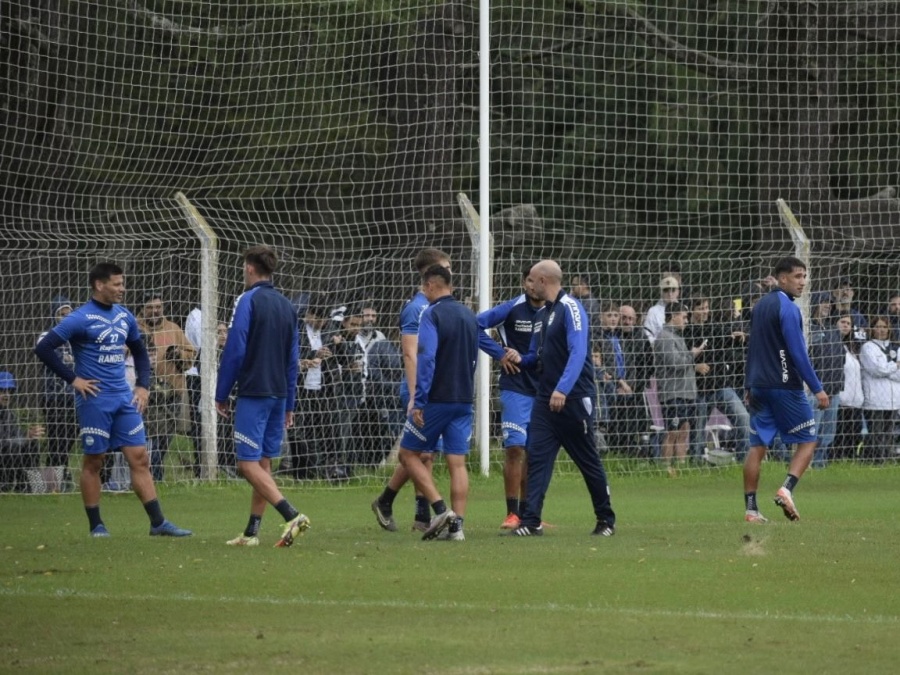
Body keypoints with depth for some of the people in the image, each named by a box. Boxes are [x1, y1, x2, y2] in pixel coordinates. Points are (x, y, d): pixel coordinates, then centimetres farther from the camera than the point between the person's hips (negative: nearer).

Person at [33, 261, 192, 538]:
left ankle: (158, 523, 2)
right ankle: (96, 525, 11)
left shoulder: (124, 316, 10)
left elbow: (140, 352, 25)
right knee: (94, 462, 2)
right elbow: (43, 348, -13)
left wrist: (143, 386, 12)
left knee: (139, 458, 2)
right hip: (95, 400, -6)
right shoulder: (81, 318, -10)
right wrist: (73, 379, -13)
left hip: (124, 398, 6)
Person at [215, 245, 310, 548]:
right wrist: (289, 404, 19)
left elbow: (234, 351, -12)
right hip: (278, 395, 7)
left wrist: (221, 395, -5)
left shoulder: (248, 301, -8)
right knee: (263, 463, 10)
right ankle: (252, 531, 11)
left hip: (253, 393, -7)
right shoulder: (286, 306, 14)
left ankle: (292, 515, -23)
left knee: (248, 463, -9)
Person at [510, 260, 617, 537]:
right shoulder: (541, 315, 15)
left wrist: (563, 389, -31)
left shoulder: (570, 308, -11)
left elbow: (578, 352, -22)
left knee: (588, 460, 3)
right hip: (545, 399, 8)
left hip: (573, 398, -8)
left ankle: (606, 520, 16)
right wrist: (519, 360, 1)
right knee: (537, 457, -4)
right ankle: (531, 521, -8)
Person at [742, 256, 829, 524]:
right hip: (785, 386, -7)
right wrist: (817, 389, -15)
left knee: (757, 446, 5)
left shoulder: (760, 305, 14)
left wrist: (749, 386, 24)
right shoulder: (787, 308, -12)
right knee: (807, 441, 3)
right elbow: (798, 352, -17)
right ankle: (787, 489, -15)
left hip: (760, 387, 7)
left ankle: (751, 508, 1)